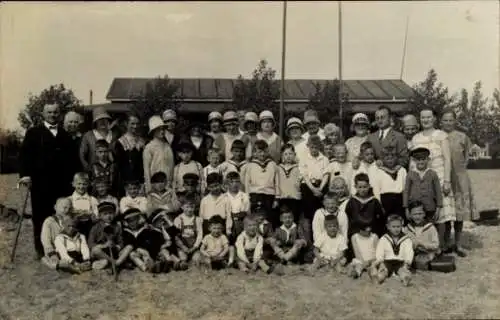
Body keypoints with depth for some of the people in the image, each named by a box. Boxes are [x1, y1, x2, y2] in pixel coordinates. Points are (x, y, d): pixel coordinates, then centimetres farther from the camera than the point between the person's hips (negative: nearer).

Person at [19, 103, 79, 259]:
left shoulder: (65, 135, 17)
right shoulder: (34, 132, 7)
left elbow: (73, 158, 15)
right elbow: (24, 154, -2)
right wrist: (25, 174, -14)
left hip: (62, 183, 2)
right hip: (41, 183, -2)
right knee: (40, 217, 3)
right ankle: (41, 250, 12)